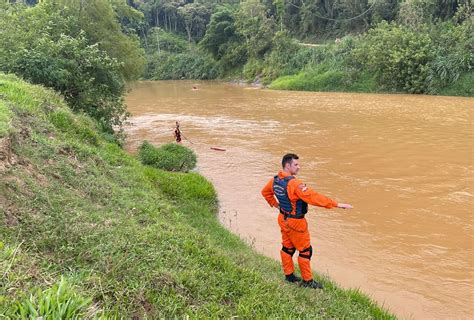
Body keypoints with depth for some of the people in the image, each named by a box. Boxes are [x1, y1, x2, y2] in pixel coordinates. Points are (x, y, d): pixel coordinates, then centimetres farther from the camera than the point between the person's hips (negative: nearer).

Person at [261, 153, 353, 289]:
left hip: (283, 219, 8)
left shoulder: (275, 180, -3)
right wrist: (336, 204, -29)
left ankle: (289, 275, 35)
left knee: (287, 247, 20)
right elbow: (313, 197, -33)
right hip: (295, 222, -8)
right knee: (305, 250, 7)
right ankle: (307, 280, 20)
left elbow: (265, 192, 16)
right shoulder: (294, 183, -30)